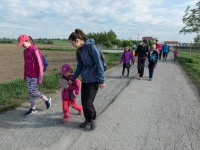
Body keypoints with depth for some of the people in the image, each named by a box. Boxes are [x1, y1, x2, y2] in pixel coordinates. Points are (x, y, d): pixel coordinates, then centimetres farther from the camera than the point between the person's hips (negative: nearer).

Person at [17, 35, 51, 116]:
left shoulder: (35, 51, -17)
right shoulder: (25, 51, 8)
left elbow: (40, 65, -18)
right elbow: (26, 64, 15)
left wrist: (40, 78, -18)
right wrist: (25, 76, 17)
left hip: (35, 76, -8)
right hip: (29, 76, 8)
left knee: (34, 92, -3)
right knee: (30, 92, 11)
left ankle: (47, 100, 21)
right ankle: (33, 108, 25)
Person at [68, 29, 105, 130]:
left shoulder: (91, 47, -15)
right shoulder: (79, 51, 6)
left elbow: (99, 64, -16)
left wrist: (101, 80, -15)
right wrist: (72, 79, 14)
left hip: (93, 79, -7)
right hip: (84, 79, 7)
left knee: (88, 103, -4)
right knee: (83, 102, 10)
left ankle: (93, 119, 24)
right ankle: (88, 120, 32)